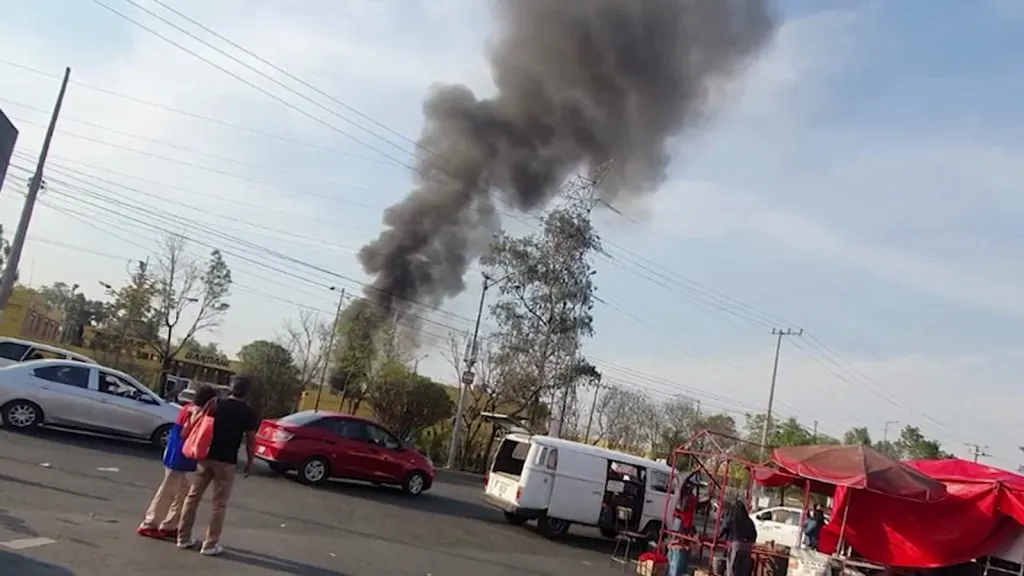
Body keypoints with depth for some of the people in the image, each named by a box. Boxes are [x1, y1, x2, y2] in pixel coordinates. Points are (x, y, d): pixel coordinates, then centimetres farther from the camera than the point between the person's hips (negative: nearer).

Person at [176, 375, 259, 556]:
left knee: (193, 496, 14)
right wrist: (250, 461, 8)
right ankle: (210, 544, 6)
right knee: (219, 504, 5)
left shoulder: (216, 404, 2)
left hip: (206, 457, 3)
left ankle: (183, 537, 20)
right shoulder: (249, 413, -6)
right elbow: (251, 440, -3)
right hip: (226, 461, -3)